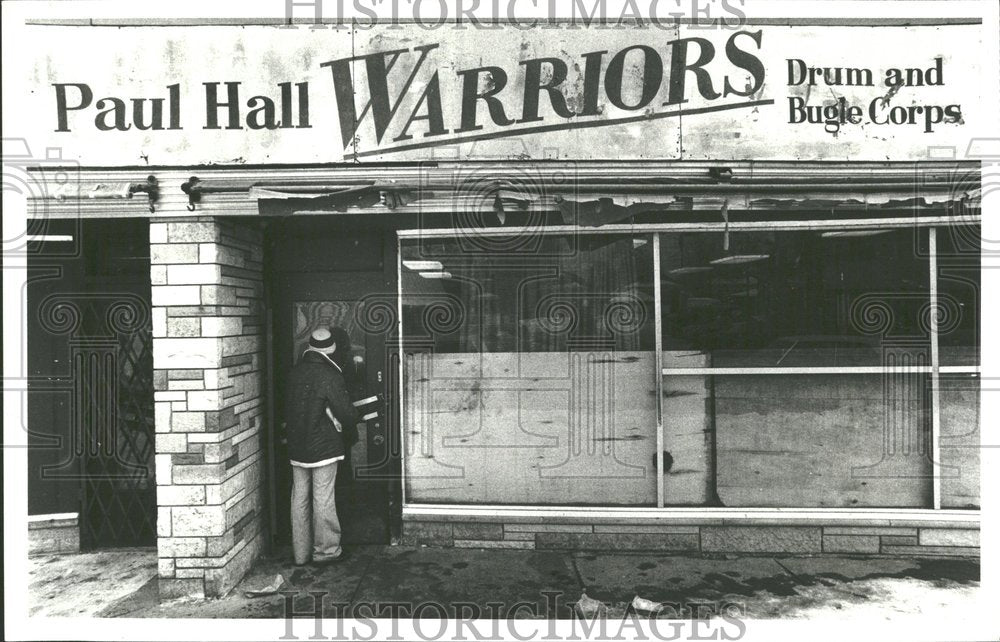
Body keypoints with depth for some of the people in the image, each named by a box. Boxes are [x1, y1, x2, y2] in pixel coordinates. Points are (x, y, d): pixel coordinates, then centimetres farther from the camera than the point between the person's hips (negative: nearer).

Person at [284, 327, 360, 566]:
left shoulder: (295, 372, 4)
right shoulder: (330, 375, -15)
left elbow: (288, 407, 10)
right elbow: (346, 412, -14)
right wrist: (354, 418, 6)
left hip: (297, 446, 6)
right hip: (324, 446, -6)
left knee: (300, 498, 11)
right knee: (323, 499, 3)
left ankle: (301, 553, 21)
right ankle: (326, 550, 13)